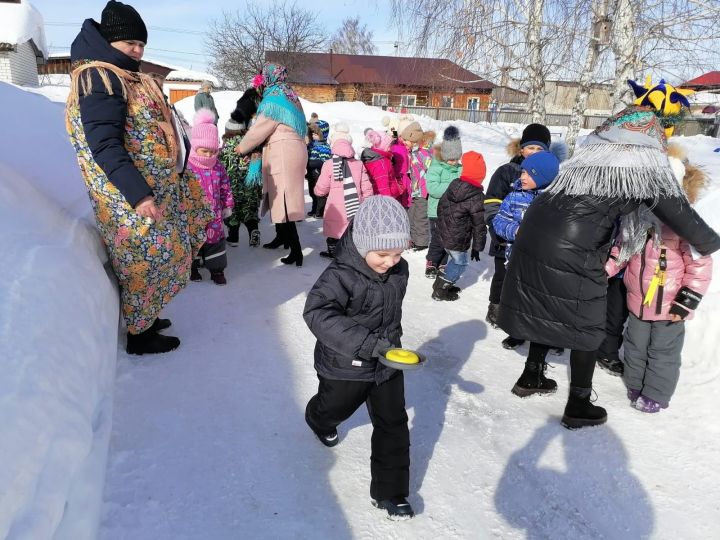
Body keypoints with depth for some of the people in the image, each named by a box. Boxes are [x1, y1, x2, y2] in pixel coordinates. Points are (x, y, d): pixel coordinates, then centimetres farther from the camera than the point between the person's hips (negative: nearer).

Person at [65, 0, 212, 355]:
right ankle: (139, 335, 13)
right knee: (146, 259, -2)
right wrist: (138, 194, -30)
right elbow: (104, 147, -24)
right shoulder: (98, 79, -15)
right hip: (131, 197, -10)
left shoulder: (125, 78, 16)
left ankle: (144, 319, 31)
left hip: (155, 188, 10)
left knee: (148, 259, 17)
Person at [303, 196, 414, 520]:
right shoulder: (341, 275, -30)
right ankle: (319, 421, 64)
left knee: (393, 425, 7)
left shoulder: (399, 270, -8)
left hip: (387, 363, 4)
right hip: (345, 367, -4)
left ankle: (389, 491, 25)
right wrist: (366, 343, -50)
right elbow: (317, 313, -44)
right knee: (334, 409, 25)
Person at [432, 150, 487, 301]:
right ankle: (440, 290, 16)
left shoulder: (453, 185, -1)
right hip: (458, 240, -7)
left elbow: (441, 206, 11)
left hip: (443, 233, 7)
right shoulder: (477, 197, -19)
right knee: (460, 263, 11)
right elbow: (479, 225, -16)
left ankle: (442, 283, 35)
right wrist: (477, 247, -6)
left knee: (453, 258, 26)